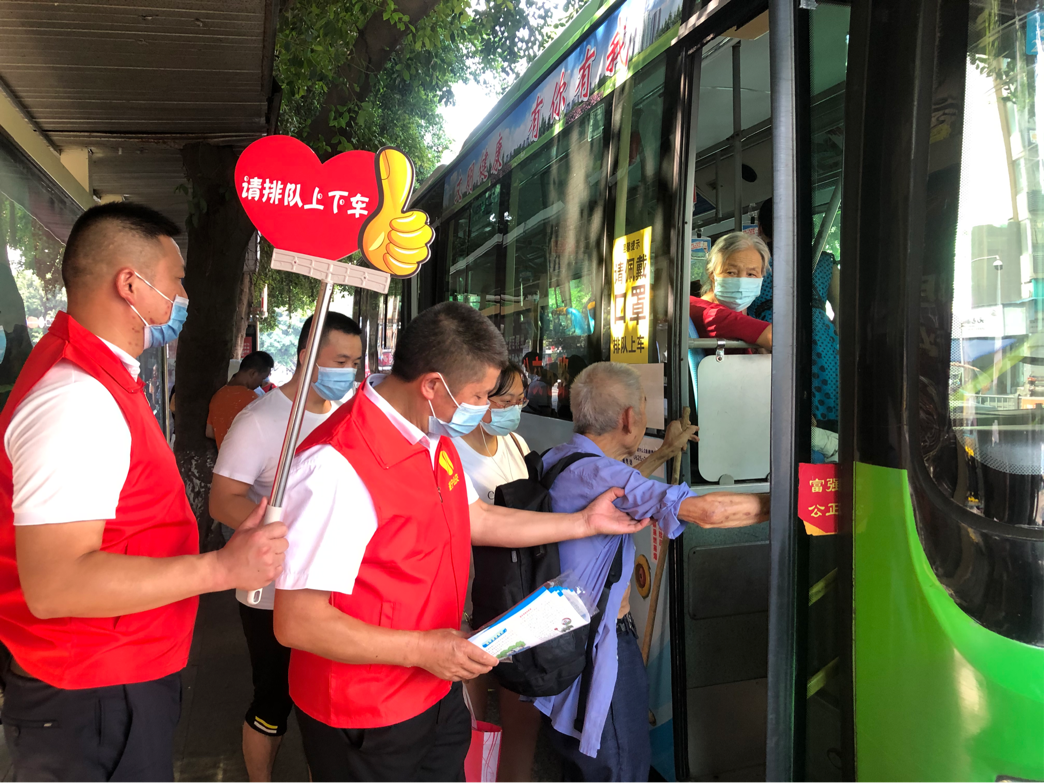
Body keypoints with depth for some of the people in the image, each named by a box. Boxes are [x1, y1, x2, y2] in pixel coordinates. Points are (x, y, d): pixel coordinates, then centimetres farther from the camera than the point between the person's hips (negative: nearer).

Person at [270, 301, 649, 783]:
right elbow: (297, 623, -27)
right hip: (366, 726, -8)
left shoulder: (435, 441, 0)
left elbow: (476, 520, 14)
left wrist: (586, 522, 15)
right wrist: (421, 649, -23)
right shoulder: (337, 465, -29)